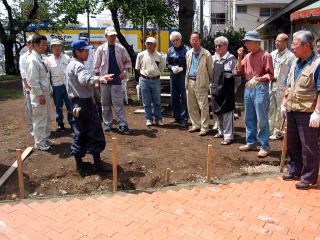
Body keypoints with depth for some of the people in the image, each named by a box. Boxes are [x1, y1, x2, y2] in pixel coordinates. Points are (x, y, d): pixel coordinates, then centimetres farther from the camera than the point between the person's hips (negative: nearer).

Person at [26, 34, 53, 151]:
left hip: (45, 93, 9)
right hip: (39, 94, -9)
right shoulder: (32, 59, -17)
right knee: (39, 118, 2)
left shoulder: (40, 58, 11)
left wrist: (47, 92, 14)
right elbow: (33, 80, -20)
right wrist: (40, 95, -19)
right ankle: (39, 142, 14)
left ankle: (45, 138, 32)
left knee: (46, 117, 18)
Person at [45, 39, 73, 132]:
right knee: (58, 106, 9)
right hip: (56, 86, 0)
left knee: (70, 105, 6)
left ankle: (72, 122, 19)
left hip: (68, 85, 0)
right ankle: (60, 124, 22)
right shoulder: (48, 60, 1)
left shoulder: (67, 58, 4)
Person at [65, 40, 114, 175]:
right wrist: (98, 79, -58)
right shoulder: (78, 66, -18)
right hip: (84, 103, -10)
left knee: (80, 133, 15)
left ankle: (79, 163, 21)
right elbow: (85, 78, -40)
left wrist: (92, 84, 23)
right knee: (94, 132, -1)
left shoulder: (70, 66, 15)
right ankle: (97, 162, 7)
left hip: (76, 103, 10)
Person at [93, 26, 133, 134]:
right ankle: (107, 123, 22)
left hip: (117, 80, -1)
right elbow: (96, 66, 3)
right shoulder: (101, 49, 1)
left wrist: (125, 71, -3)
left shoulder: (121, 49, 3)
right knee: (105, 104, 9)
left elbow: (127, 61, 13)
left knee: (118, 103, -3)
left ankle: (123, 125, 1)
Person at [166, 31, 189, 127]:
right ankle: (176, 117, 23)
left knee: (184, 97, -3)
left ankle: (184, 119, 3)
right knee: (174, 97, 11)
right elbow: (167, 63, 15)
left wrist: (182, 68, -17)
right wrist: (172, 68, -4)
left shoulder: (186, 49, -4)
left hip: (183, 75, -5)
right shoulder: (170, 50, 11)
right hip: (173, 76, 5)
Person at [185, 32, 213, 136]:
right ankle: (196, 125, 25)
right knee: (191, 106, 12)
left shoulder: (206, 54, -6)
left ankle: (204, 128, 4)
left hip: (201, 83, -6)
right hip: (190, 82, 6)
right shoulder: (188, 53, 12)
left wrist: (212, 82, -2)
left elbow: (210, 69, -2)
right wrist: (187, 81, 14)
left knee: (203, 106, -4)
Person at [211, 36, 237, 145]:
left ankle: (228, 136, 2)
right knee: (217, 112, 15)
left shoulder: (231, 58, -8)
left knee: (227, 112, -4)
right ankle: (221, 131, 32)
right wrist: (212, 83, 12)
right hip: (216, 89, 7)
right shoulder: (214, 58, 10)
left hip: (226, 90, -6)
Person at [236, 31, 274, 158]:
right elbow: (239, 71, 11)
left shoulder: (265, 55, -6)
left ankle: (265, 147, 5)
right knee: (249, 118, 13)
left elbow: (270, 74, -9)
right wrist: (239, 57, 3)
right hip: (248, 88, 7)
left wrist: (259, 79, -25)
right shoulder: (247, 56, 13)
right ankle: (251, 143, 25)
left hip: (260, 88, -7)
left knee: (262, 119, -4)